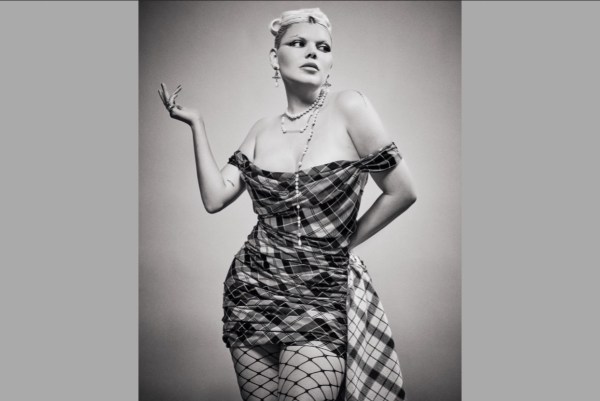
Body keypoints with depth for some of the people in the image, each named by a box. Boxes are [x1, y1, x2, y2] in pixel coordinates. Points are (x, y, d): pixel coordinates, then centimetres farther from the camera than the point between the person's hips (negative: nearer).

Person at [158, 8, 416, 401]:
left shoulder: (349, 108, -8)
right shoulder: (263, 130, 7)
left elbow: (402, 191, -7)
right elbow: (215, 197, -1)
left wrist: (345, 241, -1)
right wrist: (196, 123, 2)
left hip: (322, 298, -4)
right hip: (252, 293, 4)